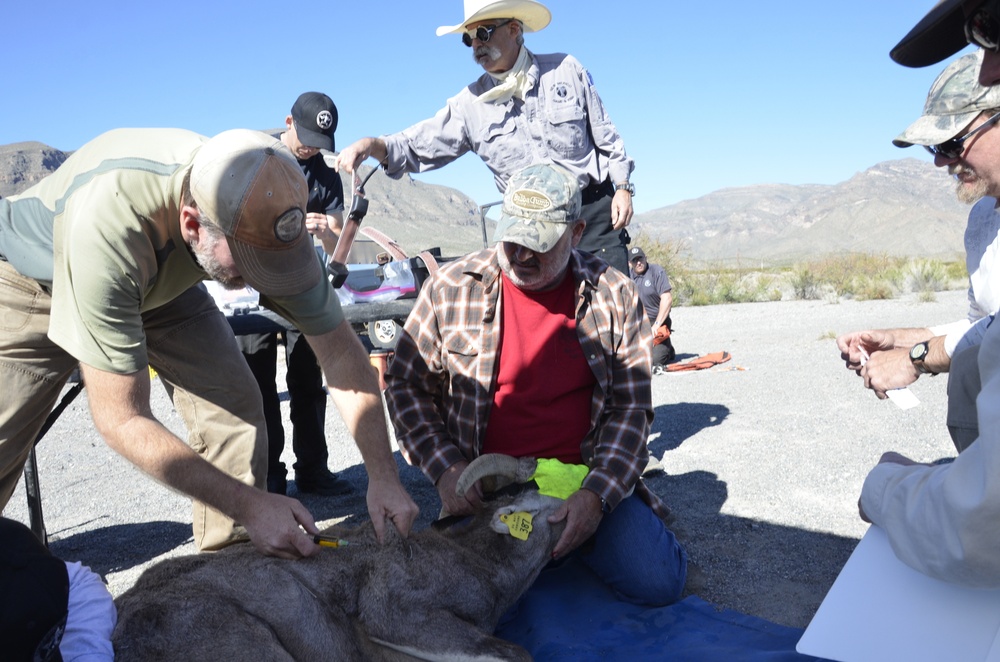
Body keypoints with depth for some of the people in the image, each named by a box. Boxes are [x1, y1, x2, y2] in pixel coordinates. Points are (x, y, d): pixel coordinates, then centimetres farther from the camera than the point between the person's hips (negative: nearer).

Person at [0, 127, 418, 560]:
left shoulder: (259, 214, -31)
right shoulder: (107, 227, -44)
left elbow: (340, 350, -22)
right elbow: (121, 418, -37)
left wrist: (383, 476, -29)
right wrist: (250, 505, -37)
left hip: (157, 282, 3)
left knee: (235, 405, -13)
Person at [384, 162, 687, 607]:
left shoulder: (613, 296, -3)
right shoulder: (451, 288, -5)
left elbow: (631, 407, -2)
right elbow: (404, 384, 2)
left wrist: (597, 493, -15)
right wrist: (445, 467, -10)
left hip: (587, 481, 0)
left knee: (656, 583, -16)